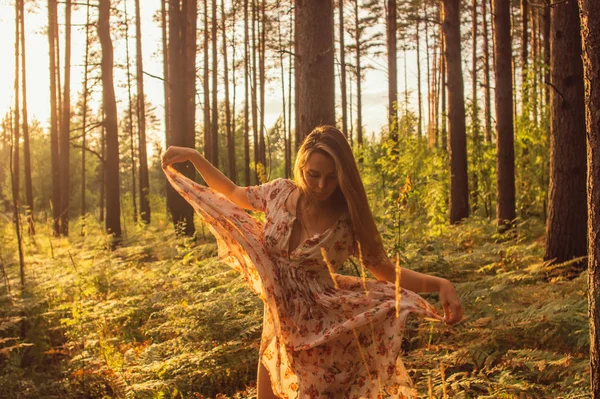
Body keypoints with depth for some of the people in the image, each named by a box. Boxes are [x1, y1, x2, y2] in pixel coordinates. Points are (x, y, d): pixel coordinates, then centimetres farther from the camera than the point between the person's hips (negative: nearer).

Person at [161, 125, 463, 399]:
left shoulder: (348, 222, -15)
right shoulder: (280, 193, -6)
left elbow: (387, 271, -12)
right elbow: (231, 194, 12)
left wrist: (440, 284, -28)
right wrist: (193, 157, 7)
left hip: (321, 332, -4)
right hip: (277, 325, 4)